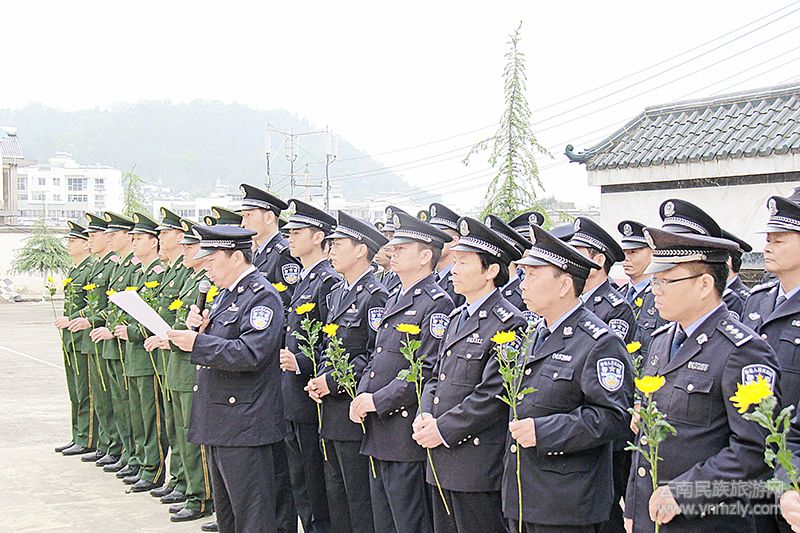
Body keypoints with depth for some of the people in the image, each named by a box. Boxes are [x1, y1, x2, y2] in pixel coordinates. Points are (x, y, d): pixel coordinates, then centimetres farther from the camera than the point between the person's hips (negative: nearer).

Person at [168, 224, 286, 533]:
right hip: (219, 421, 10)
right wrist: (199, 327, 1)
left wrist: (197, 342, -23)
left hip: (244, 423, -10)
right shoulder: (226, 293, 15)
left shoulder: (262, 296, -15)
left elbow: (250, 354, -26)